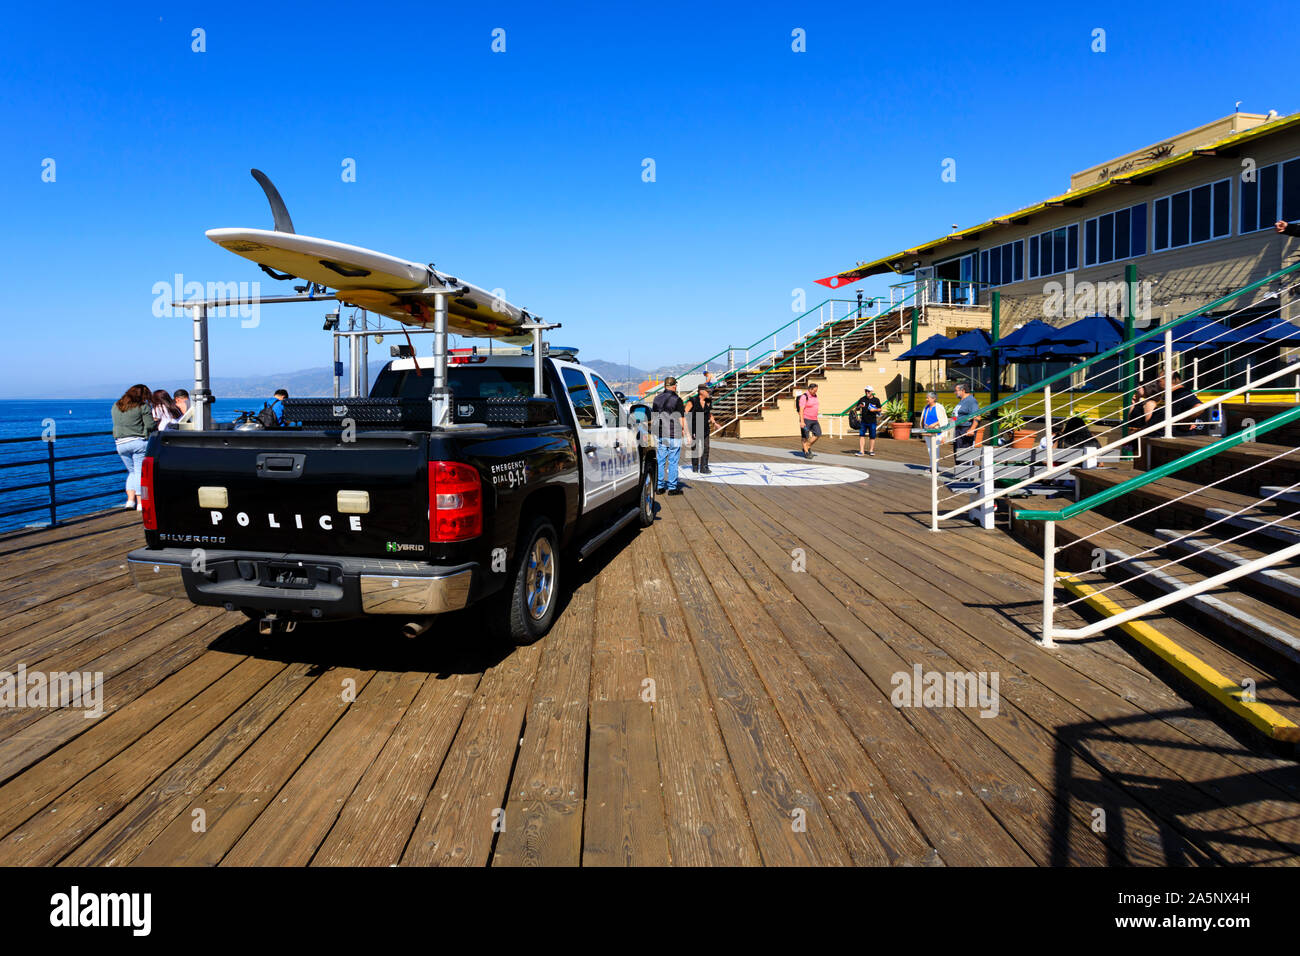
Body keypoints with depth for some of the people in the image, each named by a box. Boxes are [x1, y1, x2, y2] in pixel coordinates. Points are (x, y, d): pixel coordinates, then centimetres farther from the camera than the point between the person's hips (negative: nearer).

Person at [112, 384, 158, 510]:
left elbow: (116, 424, 17)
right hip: (139, 442, -5)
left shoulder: (115, 406, 13)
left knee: (132, 471, 18)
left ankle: (130, 500, 8)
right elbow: (150, 425, -10)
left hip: (121, 443, 5)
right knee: (140, 472, -1)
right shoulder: (143, 407, -6)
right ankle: (140, 503, -4)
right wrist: (157, 423, 10)